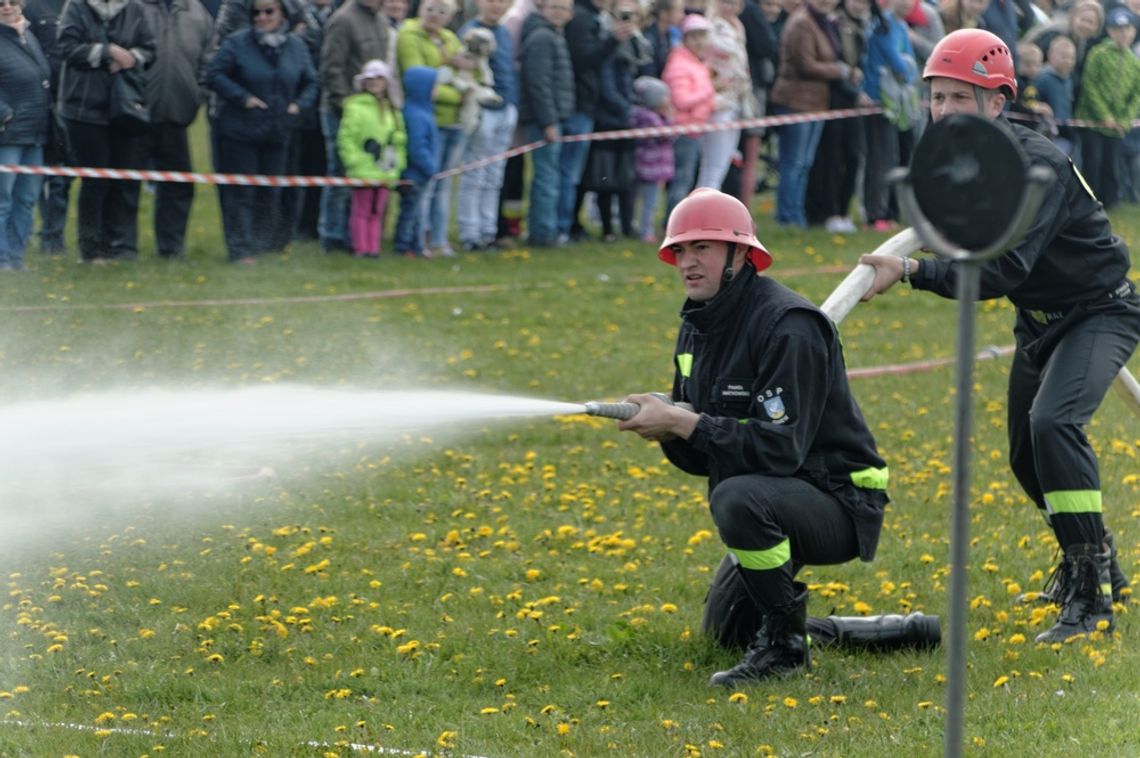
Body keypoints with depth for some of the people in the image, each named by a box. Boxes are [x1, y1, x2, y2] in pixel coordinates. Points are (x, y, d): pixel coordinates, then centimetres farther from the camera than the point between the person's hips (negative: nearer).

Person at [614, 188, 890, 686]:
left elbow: (780, 448, -31)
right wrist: (665, 427, -14)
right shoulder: (697, 327, 6)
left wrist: (682, 422, -29)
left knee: (738, 499, -37)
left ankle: (786, 643, -19)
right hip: (777, 503, 9)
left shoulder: (787, 326, -22)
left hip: (839, 503, -9)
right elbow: (699, 458, 9)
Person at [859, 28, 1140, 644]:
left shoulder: (1038, 166, -30)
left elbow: (1003, 270, -38)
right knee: (1027, 455, 16)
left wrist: (910, 271, -42)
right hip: (1039, 319, 9)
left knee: (1051, 422, -30)